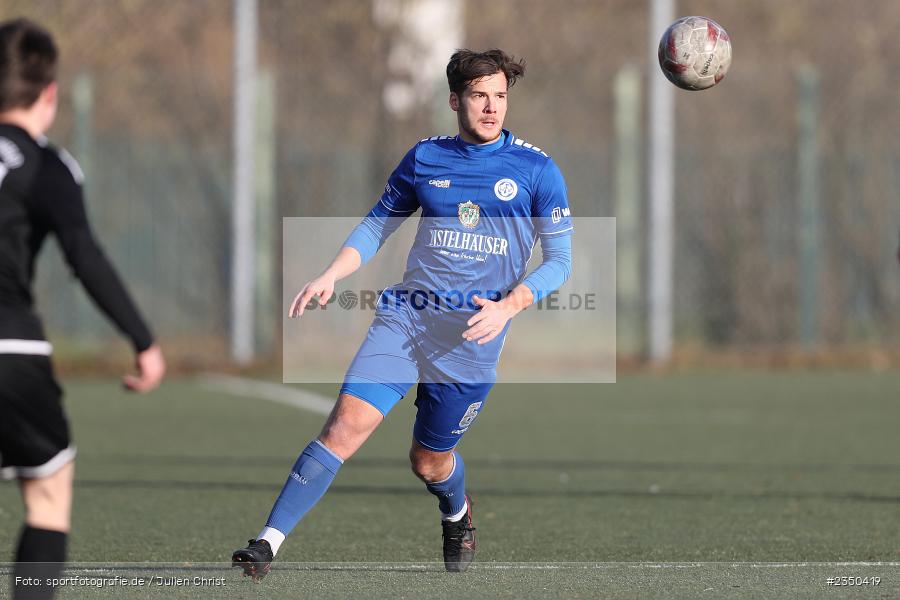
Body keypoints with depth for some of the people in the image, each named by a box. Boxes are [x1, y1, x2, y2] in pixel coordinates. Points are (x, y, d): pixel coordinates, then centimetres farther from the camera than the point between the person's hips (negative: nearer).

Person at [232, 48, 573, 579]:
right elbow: (378, 226, 17)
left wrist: (508, 306, -15)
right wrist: (331, 275, 1)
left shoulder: (537, 170, -1)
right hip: (407, 315, 1)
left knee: (429, 461, 9)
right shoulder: (424, 158, 7)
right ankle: (268, 544, -19)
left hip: (473, 336, -1)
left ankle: (458, 518, 46)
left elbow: (559, 259, 1)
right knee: (346, 425, -16)